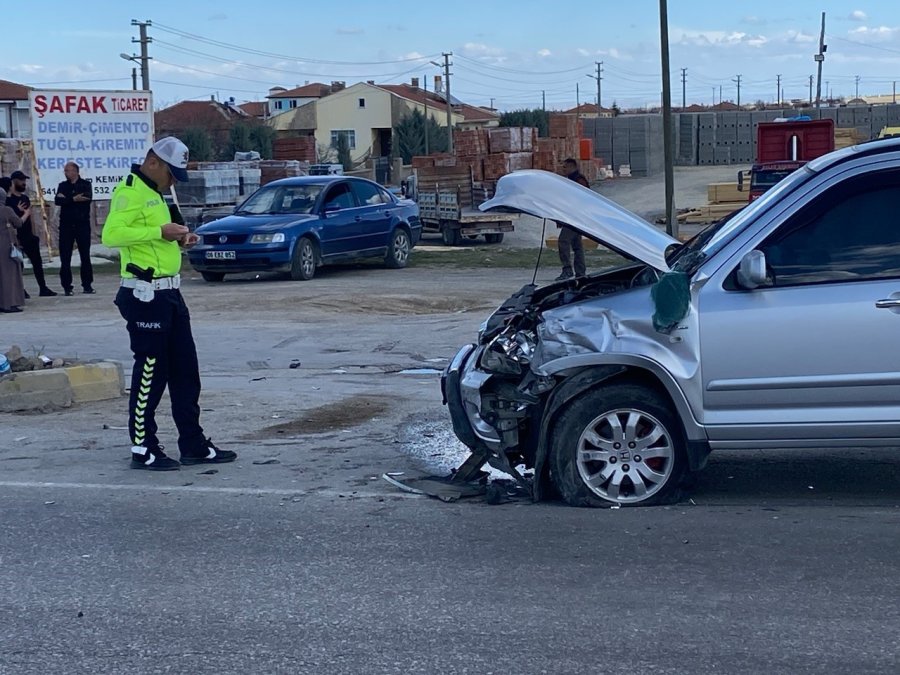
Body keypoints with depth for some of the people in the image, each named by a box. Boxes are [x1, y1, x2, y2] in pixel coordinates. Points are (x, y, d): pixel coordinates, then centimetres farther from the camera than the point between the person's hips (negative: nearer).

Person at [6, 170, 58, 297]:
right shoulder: (9, 199, -9)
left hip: (29, 236, 7)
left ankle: (43, 288, 12)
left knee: (37, 261, 7)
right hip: (18, 237, -7)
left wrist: (33, 233, 15)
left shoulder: (25, 197, 13)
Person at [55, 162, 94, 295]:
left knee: (85, 256, 3)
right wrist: (74, 199, -16)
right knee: (65, 257, -1)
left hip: (82, 224, -2)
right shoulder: (63, 186, 10)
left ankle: (87, 285, 10)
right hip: (66, 225, 2)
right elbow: (57, 200, -6)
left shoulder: (85, 185, 3)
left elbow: (87, 198, -17)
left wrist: (66, 199, -11)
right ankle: (67, 287, 4)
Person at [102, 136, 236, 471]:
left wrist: (179, 239, 10)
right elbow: (112, 233, -25)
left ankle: (193, 445, 18)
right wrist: (160, 231, -25)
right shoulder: (130, 191, -12)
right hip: (145, 295, -10)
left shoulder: (153, 193, 19)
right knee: (150, 371, -3)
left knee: (185, 370, 11)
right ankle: (143, 449, 7)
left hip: (168, 293, 10)